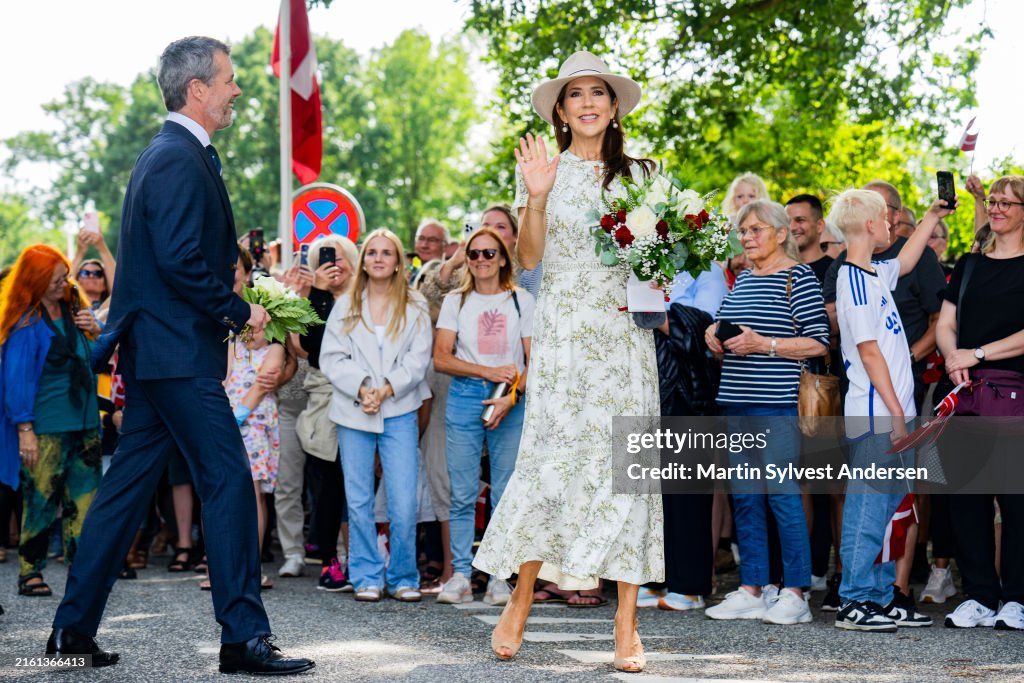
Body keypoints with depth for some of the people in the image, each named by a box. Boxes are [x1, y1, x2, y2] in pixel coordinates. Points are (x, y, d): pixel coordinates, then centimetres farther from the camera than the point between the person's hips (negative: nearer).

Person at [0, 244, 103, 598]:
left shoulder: (74, 306, 9)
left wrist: (95, 331, -1)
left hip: (83, 420, 6)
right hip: (46, 427, -6)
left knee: (85, 497, 4)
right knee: (41, 499, -1)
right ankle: (30, 571, 8)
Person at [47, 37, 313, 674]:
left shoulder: (168, 155, 19)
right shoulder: (180, 161, -14)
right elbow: (180, 260, -22)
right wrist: (239, 311, -13)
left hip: (153, 350, 11)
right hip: (179, 352, -11)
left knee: (129, 483, 12)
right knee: (230, 479, -8)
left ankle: (74, 627, 18)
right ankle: (245, 637, -5)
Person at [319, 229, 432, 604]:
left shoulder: (415, 307, 8)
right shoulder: (345, 307, 11)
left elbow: (418, 360, 0)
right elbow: (331, 358, 4)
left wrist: (387, 389, -13)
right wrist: (361, 389, -11)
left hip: (399, 412, -1)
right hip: (353, 413, 1)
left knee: (404, 502, -7)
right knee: (358, 500, 3)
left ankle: (403, 577, 7)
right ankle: (367, 577, 13)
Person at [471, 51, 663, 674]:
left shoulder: (638, 175, 14)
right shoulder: (542, 168, 9)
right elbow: (530, 257, 0)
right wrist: (535, 197, -14)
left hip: (626, 330, 2)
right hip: (564, 327, -2)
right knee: (553, 456, -10)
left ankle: (627, 623, -2)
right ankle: (520, 600, 7)